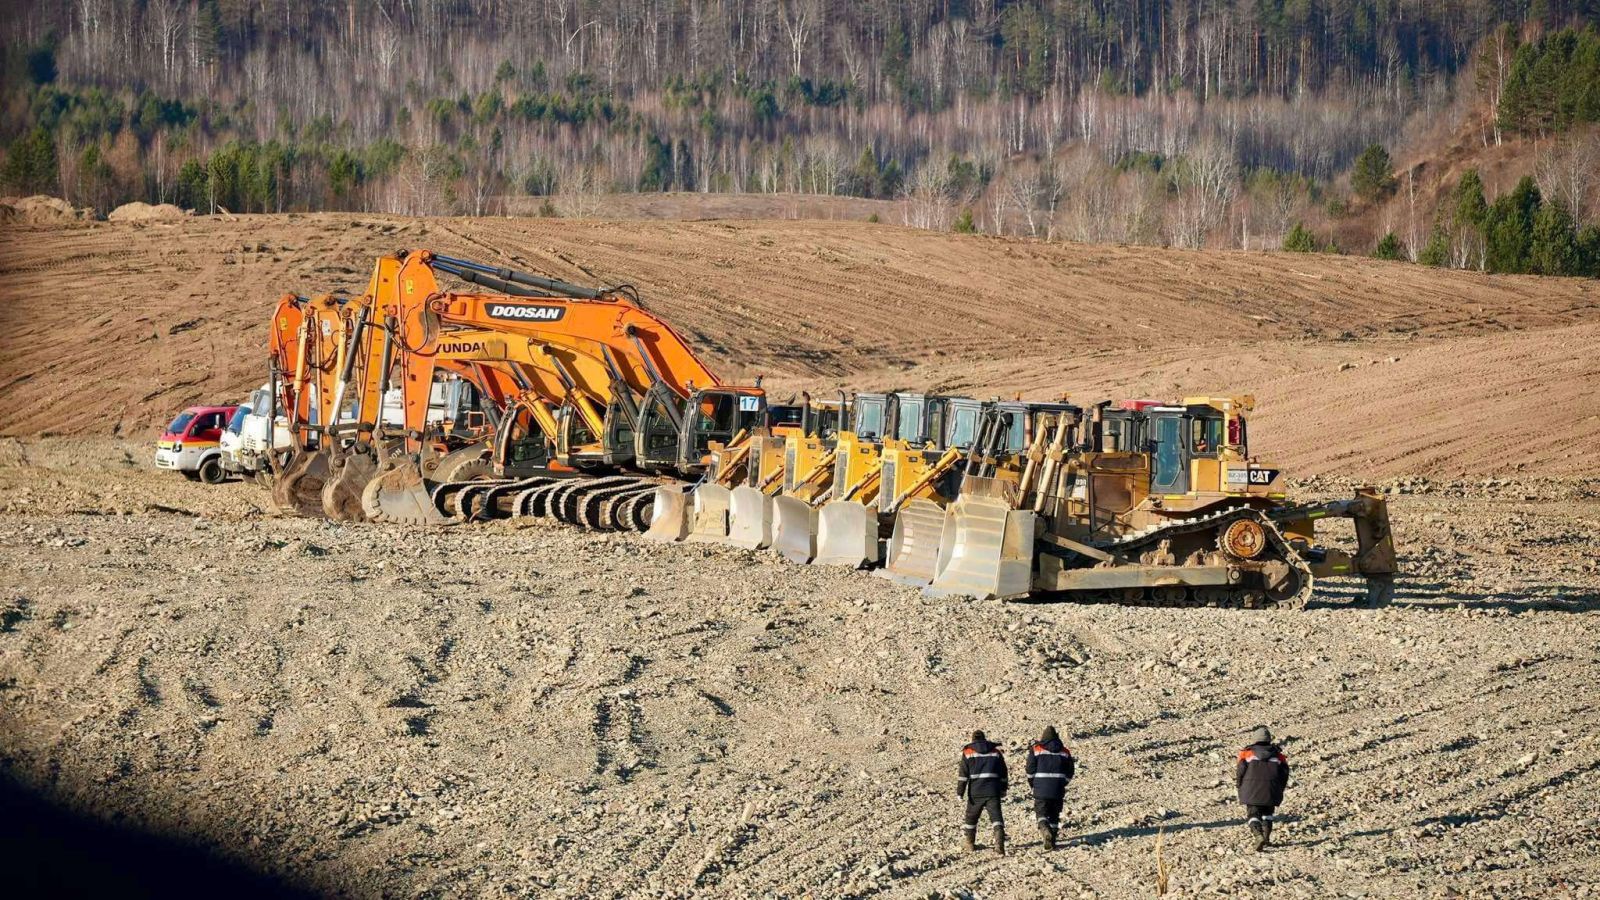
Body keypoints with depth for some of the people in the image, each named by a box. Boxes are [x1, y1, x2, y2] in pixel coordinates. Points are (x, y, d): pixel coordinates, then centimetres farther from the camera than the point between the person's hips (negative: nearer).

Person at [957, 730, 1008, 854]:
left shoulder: (968, 752, 3)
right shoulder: (995, 751, 11)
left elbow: (963, 774, -3)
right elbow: (1003, 773, 15)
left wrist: (960, 792, -3)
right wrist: (1003, 789, 25)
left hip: (975, 792, -1)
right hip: (993, 791, 1)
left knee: (971, 817, 17)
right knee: (996, 816, -6)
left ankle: (970, 843, 27)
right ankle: (999, 843, -25)